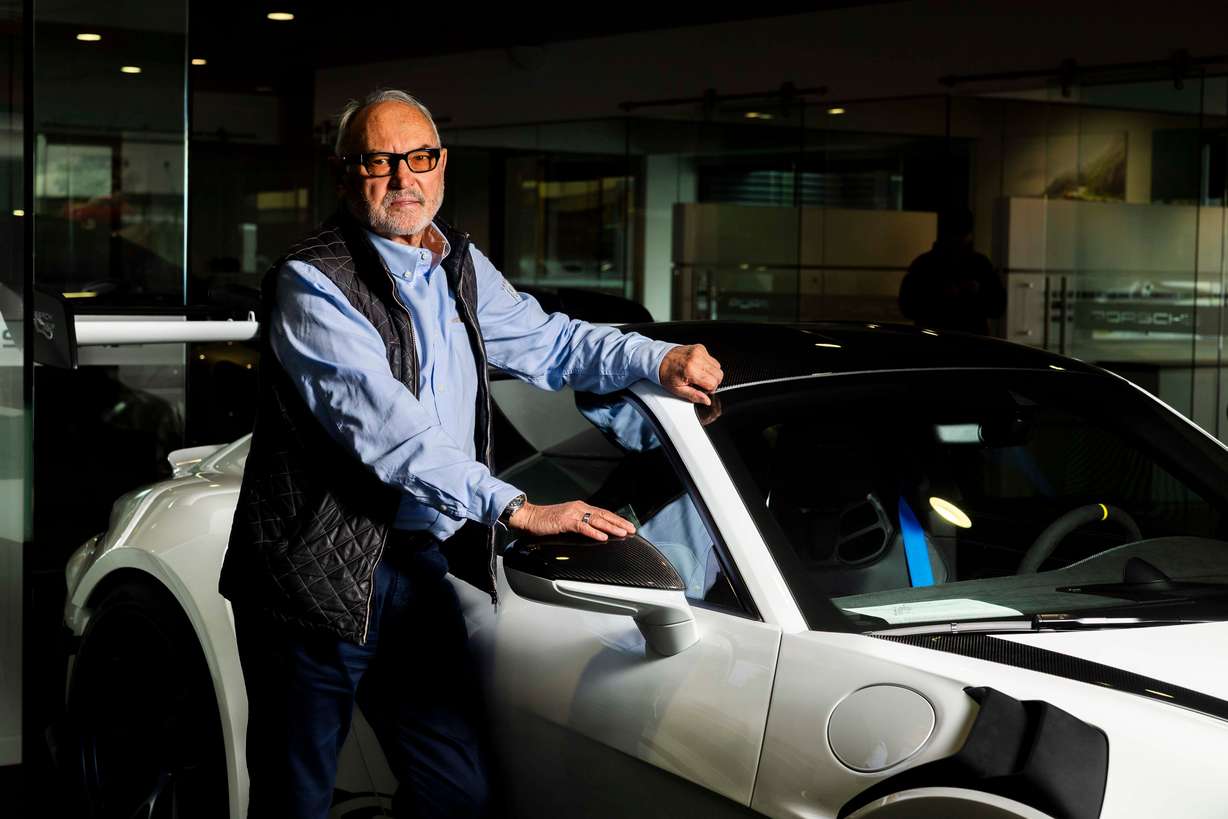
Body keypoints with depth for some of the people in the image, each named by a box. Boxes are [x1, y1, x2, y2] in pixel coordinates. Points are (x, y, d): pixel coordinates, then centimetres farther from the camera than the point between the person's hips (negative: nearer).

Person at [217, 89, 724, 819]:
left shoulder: (461, 266, 11)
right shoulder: (311, 284, -14)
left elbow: (547, 341, 23)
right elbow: (386, 427, -24)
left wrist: (658, 360, 5)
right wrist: (517, 508, -31)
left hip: (419, 565, 7)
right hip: (318, 577, -7)